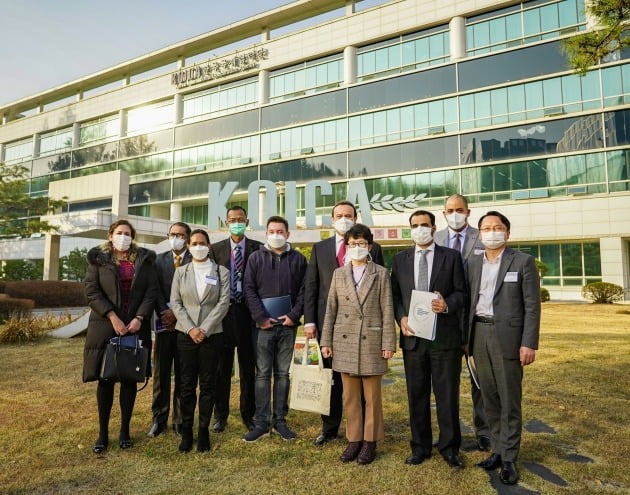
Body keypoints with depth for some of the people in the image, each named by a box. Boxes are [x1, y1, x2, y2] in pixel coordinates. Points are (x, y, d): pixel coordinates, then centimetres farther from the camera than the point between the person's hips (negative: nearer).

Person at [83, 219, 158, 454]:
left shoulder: (145, 259, 7)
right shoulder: (98, 258, 5)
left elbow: (152, 290, 1)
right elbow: (91, 291, -3)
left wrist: (139, 318, -11)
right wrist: (112, 317, -13)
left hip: (136, 326, 1)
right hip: (105, 326, -1)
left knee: (130, 378, 7)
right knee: (105, 378, 4)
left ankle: (125, 430, 19)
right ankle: (103, 433, 17)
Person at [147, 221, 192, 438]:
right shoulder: (159, 260, 11)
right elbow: (156, 290, 2)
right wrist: (164, 312, -11)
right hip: (164, 322, 2)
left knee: (183, 374, 5)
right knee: (161, 372, 8)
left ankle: (180, 420, 15)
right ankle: (159, 418, 20)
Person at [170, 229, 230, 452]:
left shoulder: (222, 272, 3)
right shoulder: (180, 272, 8)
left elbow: (224, 303, -5)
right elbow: (175, 303, 2)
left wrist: (205, 329, -12)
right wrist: (190, 328, -10)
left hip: (212, 334, -1)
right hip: (186, 334, 1)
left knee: (208, 384, 5)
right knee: (187, 384, 6)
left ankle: (204, 430, 15)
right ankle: (186, 431, 16)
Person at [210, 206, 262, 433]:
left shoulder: (258, 248, 3)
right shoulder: (216, 249, 8)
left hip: (248, 312, -1)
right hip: (223, 312, 1)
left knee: (248, 367, 8)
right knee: (222, 366, 8)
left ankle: (248, 414, 21)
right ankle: (220, 415, 22)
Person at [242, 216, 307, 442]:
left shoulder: (298, 258, 7)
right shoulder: (256, 257, 6)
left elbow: (303, 290, 4)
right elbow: (249, 289, 0)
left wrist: (294, 315, -8)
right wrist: (260, 317, -10)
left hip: (288, 324, 1)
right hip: (264, 324, -1)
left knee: (283, 373, 9)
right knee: (263, 374, 3)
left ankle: (280, 420, 18)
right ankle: (261, 422, 11)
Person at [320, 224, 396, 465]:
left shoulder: (381, 273, 0)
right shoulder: (339, 274, 7)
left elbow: (387, 310, -2)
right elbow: (331, 309, 7)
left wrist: (388, 343, -6)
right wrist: (326, 341, 5)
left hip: (371, 342, -2)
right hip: (345, 342, 3)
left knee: (372, 395, 8)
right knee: (350, 396, 11)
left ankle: (370, 441, 22)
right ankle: (354, 439, 24)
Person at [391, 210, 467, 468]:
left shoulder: (451, 256, 3)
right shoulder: (400, 259, 9)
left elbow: (461, 292, 2)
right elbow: (394, 294, 9)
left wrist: (447, 305, -18)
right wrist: (401, 318, -7)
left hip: (445, 336, -2)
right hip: (413, 336, 2)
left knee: (447, 394, 6)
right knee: (416, 395, 11)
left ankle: (450, 448, 23)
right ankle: (420, 447, 26)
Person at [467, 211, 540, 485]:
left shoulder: (523, 261, -4)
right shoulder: (473, 263, 9)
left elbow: (532, 305, -7)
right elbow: (469, 301, 11)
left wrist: (529, 343, -12)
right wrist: (466, 338, 7)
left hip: (508, 336, -4)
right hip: (479, 334, 5)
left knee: (509, 399, 3)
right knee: (489, 398, 12)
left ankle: (509, 458, 15)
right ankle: (497, 450, 26)